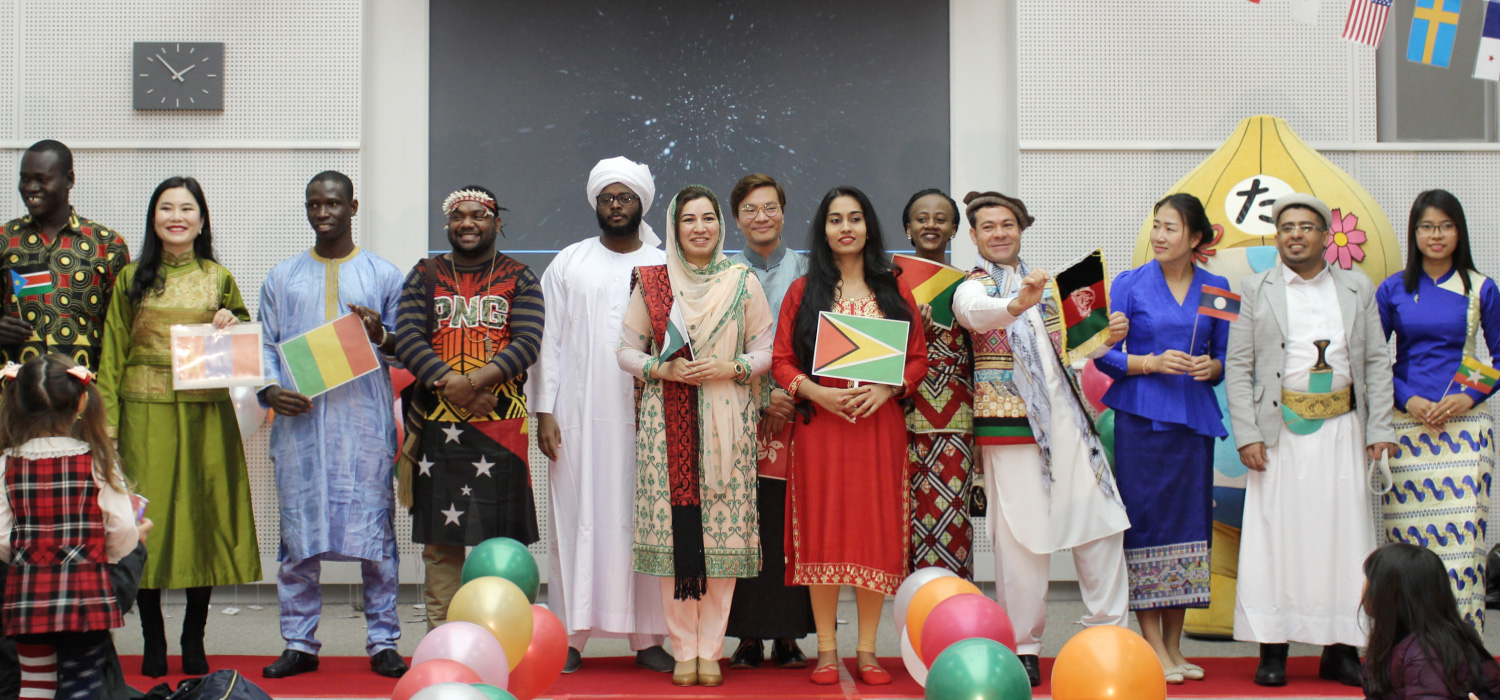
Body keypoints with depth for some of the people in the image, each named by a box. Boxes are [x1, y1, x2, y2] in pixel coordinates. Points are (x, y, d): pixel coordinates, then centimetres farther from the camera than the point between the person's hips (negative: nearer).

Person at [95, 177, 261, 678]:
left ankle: (194, 639, 13)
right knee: (148, 515, -1)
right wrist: (108, 423, -3)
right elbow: (113, 354, 5)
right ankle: (152, 641, 9)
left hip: (206, 414, 1)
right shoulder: (132, 279, 7)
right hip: (146, 412, -1)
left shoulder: (220, 279, 9)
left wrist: (232, 324, -5)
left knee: (204, 513, 2)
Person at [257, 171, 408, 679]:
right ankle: (299, 643, 11)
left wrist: (381, 336, -12)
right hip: (300, 420, 2)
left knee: (375, 531, -2)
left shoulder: (383, 275, 11)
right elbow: (264, 346, 14)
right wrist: (270, 389, -5)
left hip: (365, 421, -2)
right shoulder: (282, 278, 16)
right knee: (298, 531, 2)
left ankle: (383, 642, 5)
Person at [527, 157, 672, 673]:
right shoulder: (569, 264, 10)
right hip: (579, 417, 0)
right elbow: (549, 339, 7)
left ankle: (648, 637, 6)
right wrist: (544, 411, -1)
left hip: (645, 416, 0)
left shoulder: (664, 267, 10)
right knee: (577, 518, -1)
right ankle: (570, 635, 3)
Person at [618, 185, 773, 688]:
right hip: (667, 421, 0)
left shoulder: (743, 283, 7)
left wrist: (731, 368, -11)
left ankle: (711, 651, 7)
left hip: (726, 422, 0)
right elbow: (627, 349, 9)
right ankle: (683, 651, 7)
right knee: (674, 528, -3)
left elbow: (767, 350, 7)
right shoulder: (651, 282, 8)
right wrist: (662, 369, -9)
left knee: (723, 529, -3)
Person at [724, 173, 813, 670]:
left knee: (790, 523, -3)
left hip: (797, 410, 0)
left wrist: (798, 394, -7)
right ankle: (748, 637, 2)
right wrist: (761, 397, -8)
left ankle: (789, 636, 4)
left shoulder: (805, 272, 11)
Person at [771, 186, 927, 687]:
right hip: (820, 422, -1)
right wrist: (815, 391, -14)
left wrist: (887, 388, -10)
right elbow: (781, 360, 3)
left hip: (879, 424, 1)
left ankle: (867, 650, 9)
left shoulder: (893, 292, 10)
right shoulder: (804, 291, 8)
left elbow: (918, 359, 8)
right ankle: (827, 650, 7)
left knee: (875, 530, 1)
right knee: (823, 530, -1)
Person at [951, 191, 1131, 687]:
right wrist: (1016, 304, -48)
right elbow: (977, 312, -27)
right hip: (1011, 424, -6)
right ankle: (1023, 647, 6)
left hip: (1069, 421, 6)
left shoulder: (1040, 284, 18)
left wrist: (1108, 336, 4)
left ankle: (1108, 630, 16)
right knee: (1024, 538, -5)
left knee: (1102, 520, 4)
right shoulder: (973, 288, -2)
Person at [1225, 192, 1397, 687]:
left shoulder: (1358, 289, 11)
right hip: (1280, 433, -1)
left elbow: (1377, 362, 8)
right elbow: (1237, 367, 2)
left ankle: (1341, 650, 9)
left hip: (1341, 431, 2)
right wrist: (1247, 435, -7)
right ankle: (1272, 651, 3)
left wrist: (1380, 429, -1)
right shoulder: (1255, 290, 6)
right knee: (1275, 535, -2)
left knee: (1342, 534, 2)